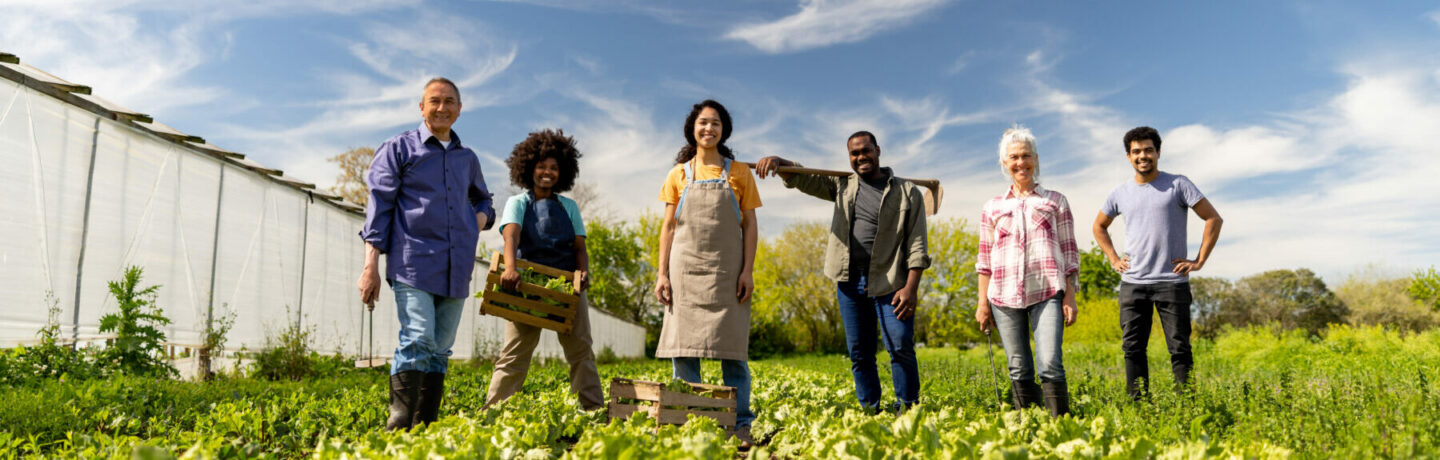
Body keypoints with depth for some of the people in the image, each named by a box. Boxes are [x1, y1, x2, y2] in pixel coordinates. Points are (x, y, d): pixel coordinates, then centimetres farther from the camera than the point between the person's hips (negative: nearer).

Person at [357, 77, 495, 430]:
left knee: (440, 349, 5)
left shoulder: (468, 159, 19)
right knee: (418, 341, -17)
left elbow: (482, 200, 34)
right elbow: (379, 206, 0)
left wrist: (481, 217, 8)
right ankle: (397, 429, -14)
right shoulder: (398, 148, 6)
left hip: (456, 269, 5)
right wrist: (370, 265, -8)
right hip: (412, 263, -5)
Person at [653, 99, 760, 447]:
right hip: (686, 268, 1)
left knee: (732, 348, -2)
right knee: (682, 347, 0)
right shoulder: (679, 174, 12)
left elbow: (749, 226, 5)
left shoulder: (738, 173, 9)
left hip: (727, 270, -1)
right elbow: (669, 227, 10)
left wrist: (748, 271, -5)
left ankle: (740, 426, 3)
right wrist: (662, 273, 2)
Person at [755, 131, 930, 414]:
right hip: (849, 282, 4)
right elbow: (802, 178, 7)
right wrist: (778, 162, -16)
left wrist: (911, 288, -12)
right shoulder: (843, 186, 15)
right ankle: (870, 412, 18)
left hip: (890, 283, -3)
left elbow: (917, 245, -2)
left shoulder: (907, 192, 4)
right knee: (859, 353, 8)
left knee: (901, 348, -8)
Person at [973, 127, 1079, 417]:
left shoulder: (1055, 201, 13)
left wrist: (1070, 296, 2)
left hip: (1047, 293, -2)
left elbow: (1069, 251, 10)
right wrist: (982, 302, 7)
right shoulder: (992, 207, 16)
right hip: (1005, 295, 2)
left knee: (1050, 365, -14)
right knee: (1019, 370, 3)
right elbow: (985, 258, 14)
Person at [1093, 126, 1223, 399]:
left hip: (1172, 282, -3)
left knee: (1179, 348, 0)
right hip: (1132, 284, 3)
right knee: (1132, 348, 3)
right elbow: (1099, 226, 25)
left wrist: (1199, 261, -4)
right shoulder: (1120, 194, 10)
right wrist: (1113, 259, 13)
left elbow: (1213, 219, 1)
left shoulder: (1178, 185, 0)